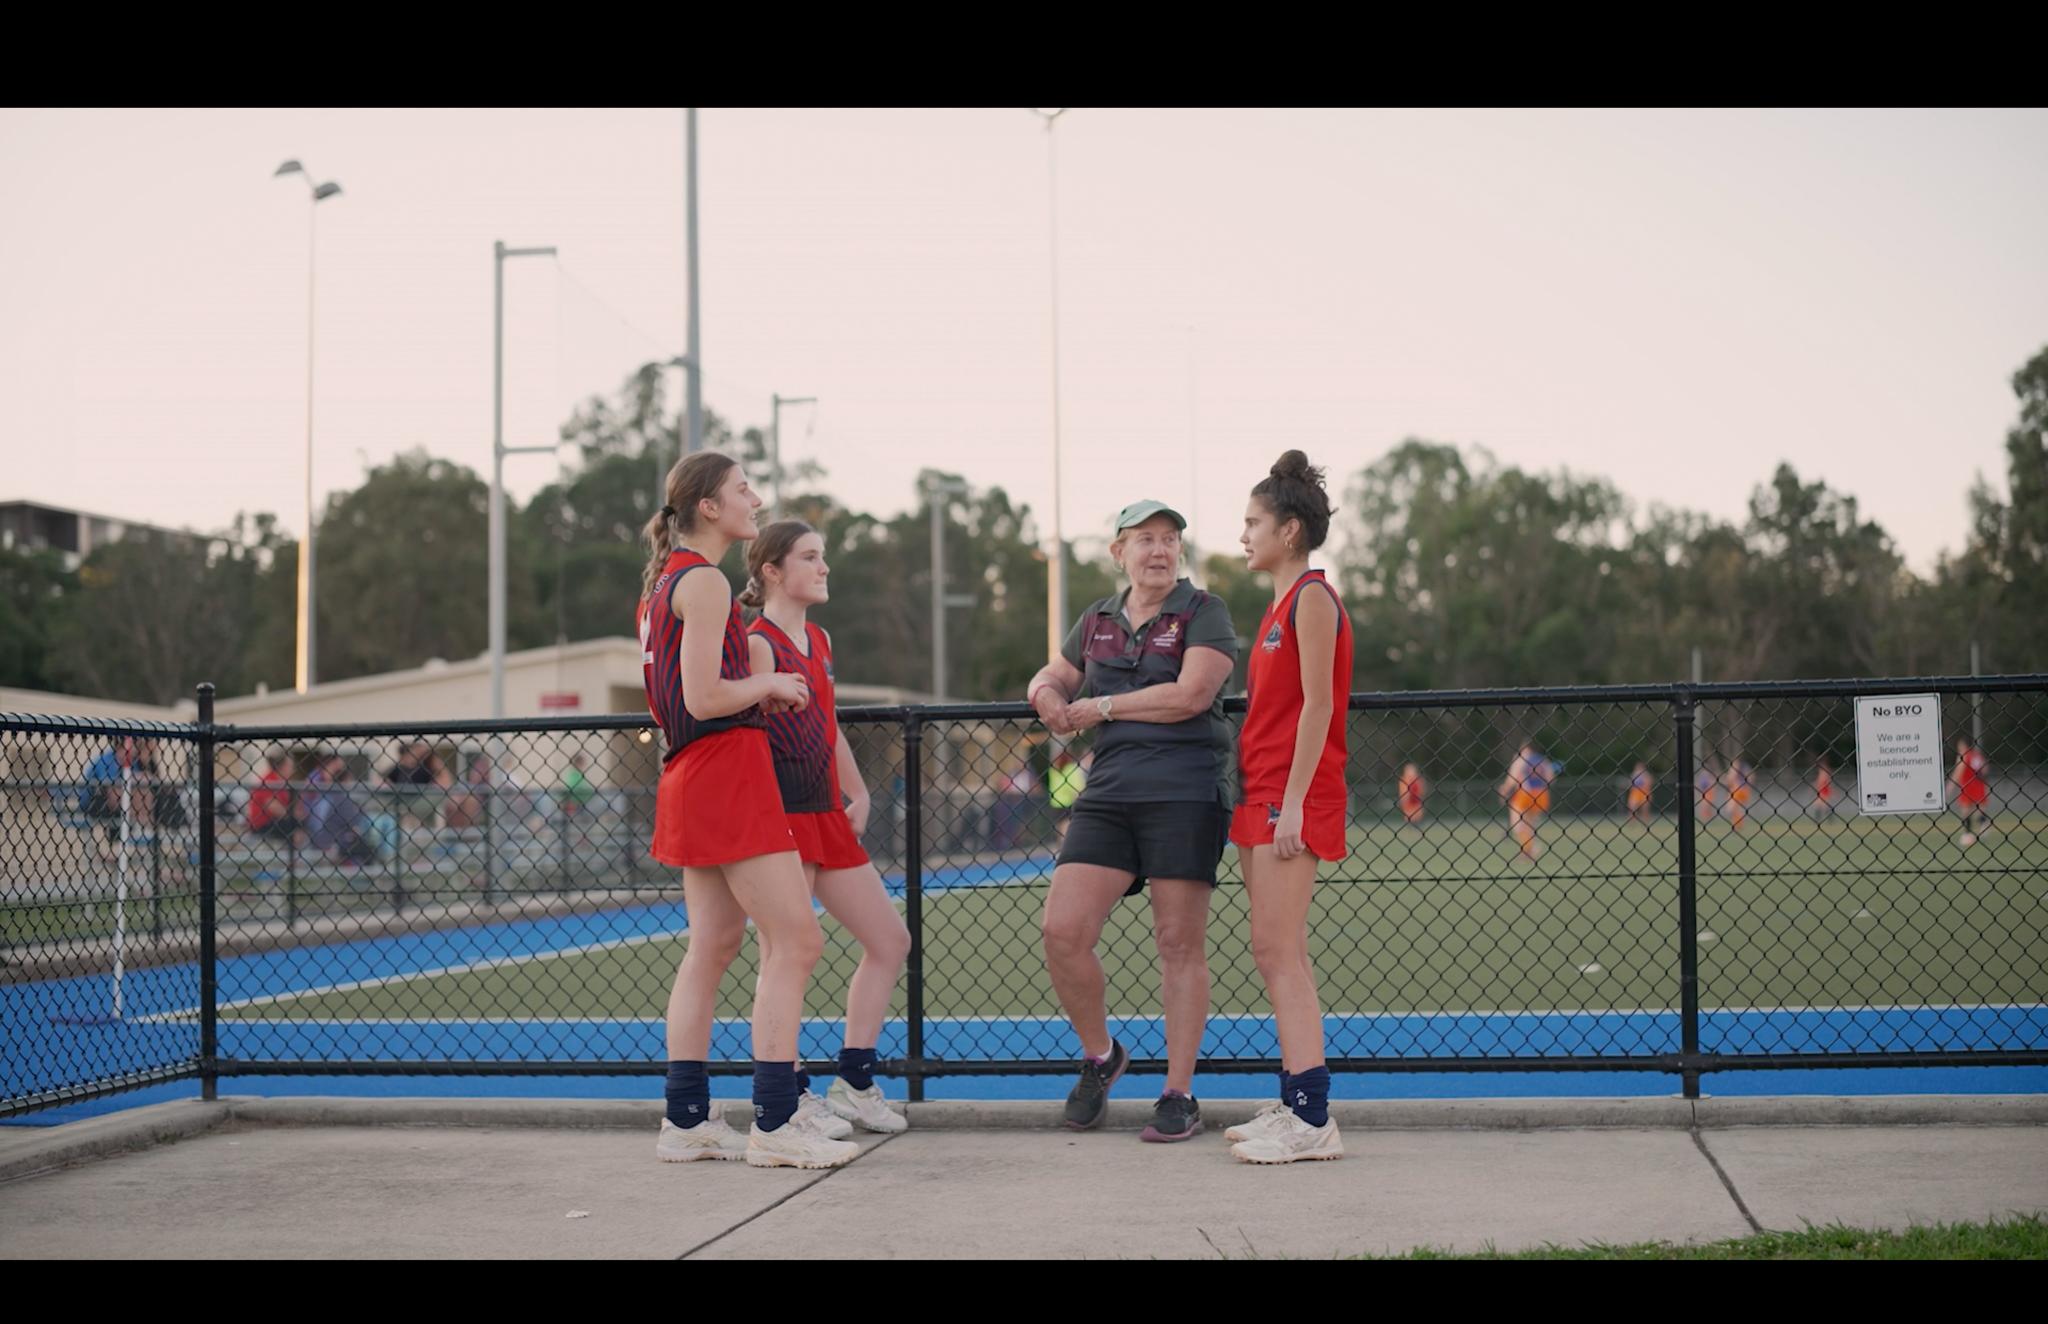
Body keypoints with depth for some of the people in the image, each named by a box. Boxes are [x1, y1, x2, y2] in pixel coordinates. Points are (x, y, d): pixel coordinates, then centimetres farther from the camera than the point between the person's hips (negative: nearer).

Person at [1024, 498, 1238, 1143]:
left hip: (1185, 796, -5)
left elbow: (1190, 695, -14)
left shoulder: (1202, 613, 1)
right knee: (1062, 930, -7)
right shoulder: (1097, 621, 17)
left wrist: (1100, 707, -7)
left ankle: (1179, 1096, 7)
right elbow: (1056, 676, 32)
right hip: (1108, 793, 5)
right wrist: (1045, 691, 6)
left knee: (1179, 943, -2)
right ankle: (1099, 1056, 17)